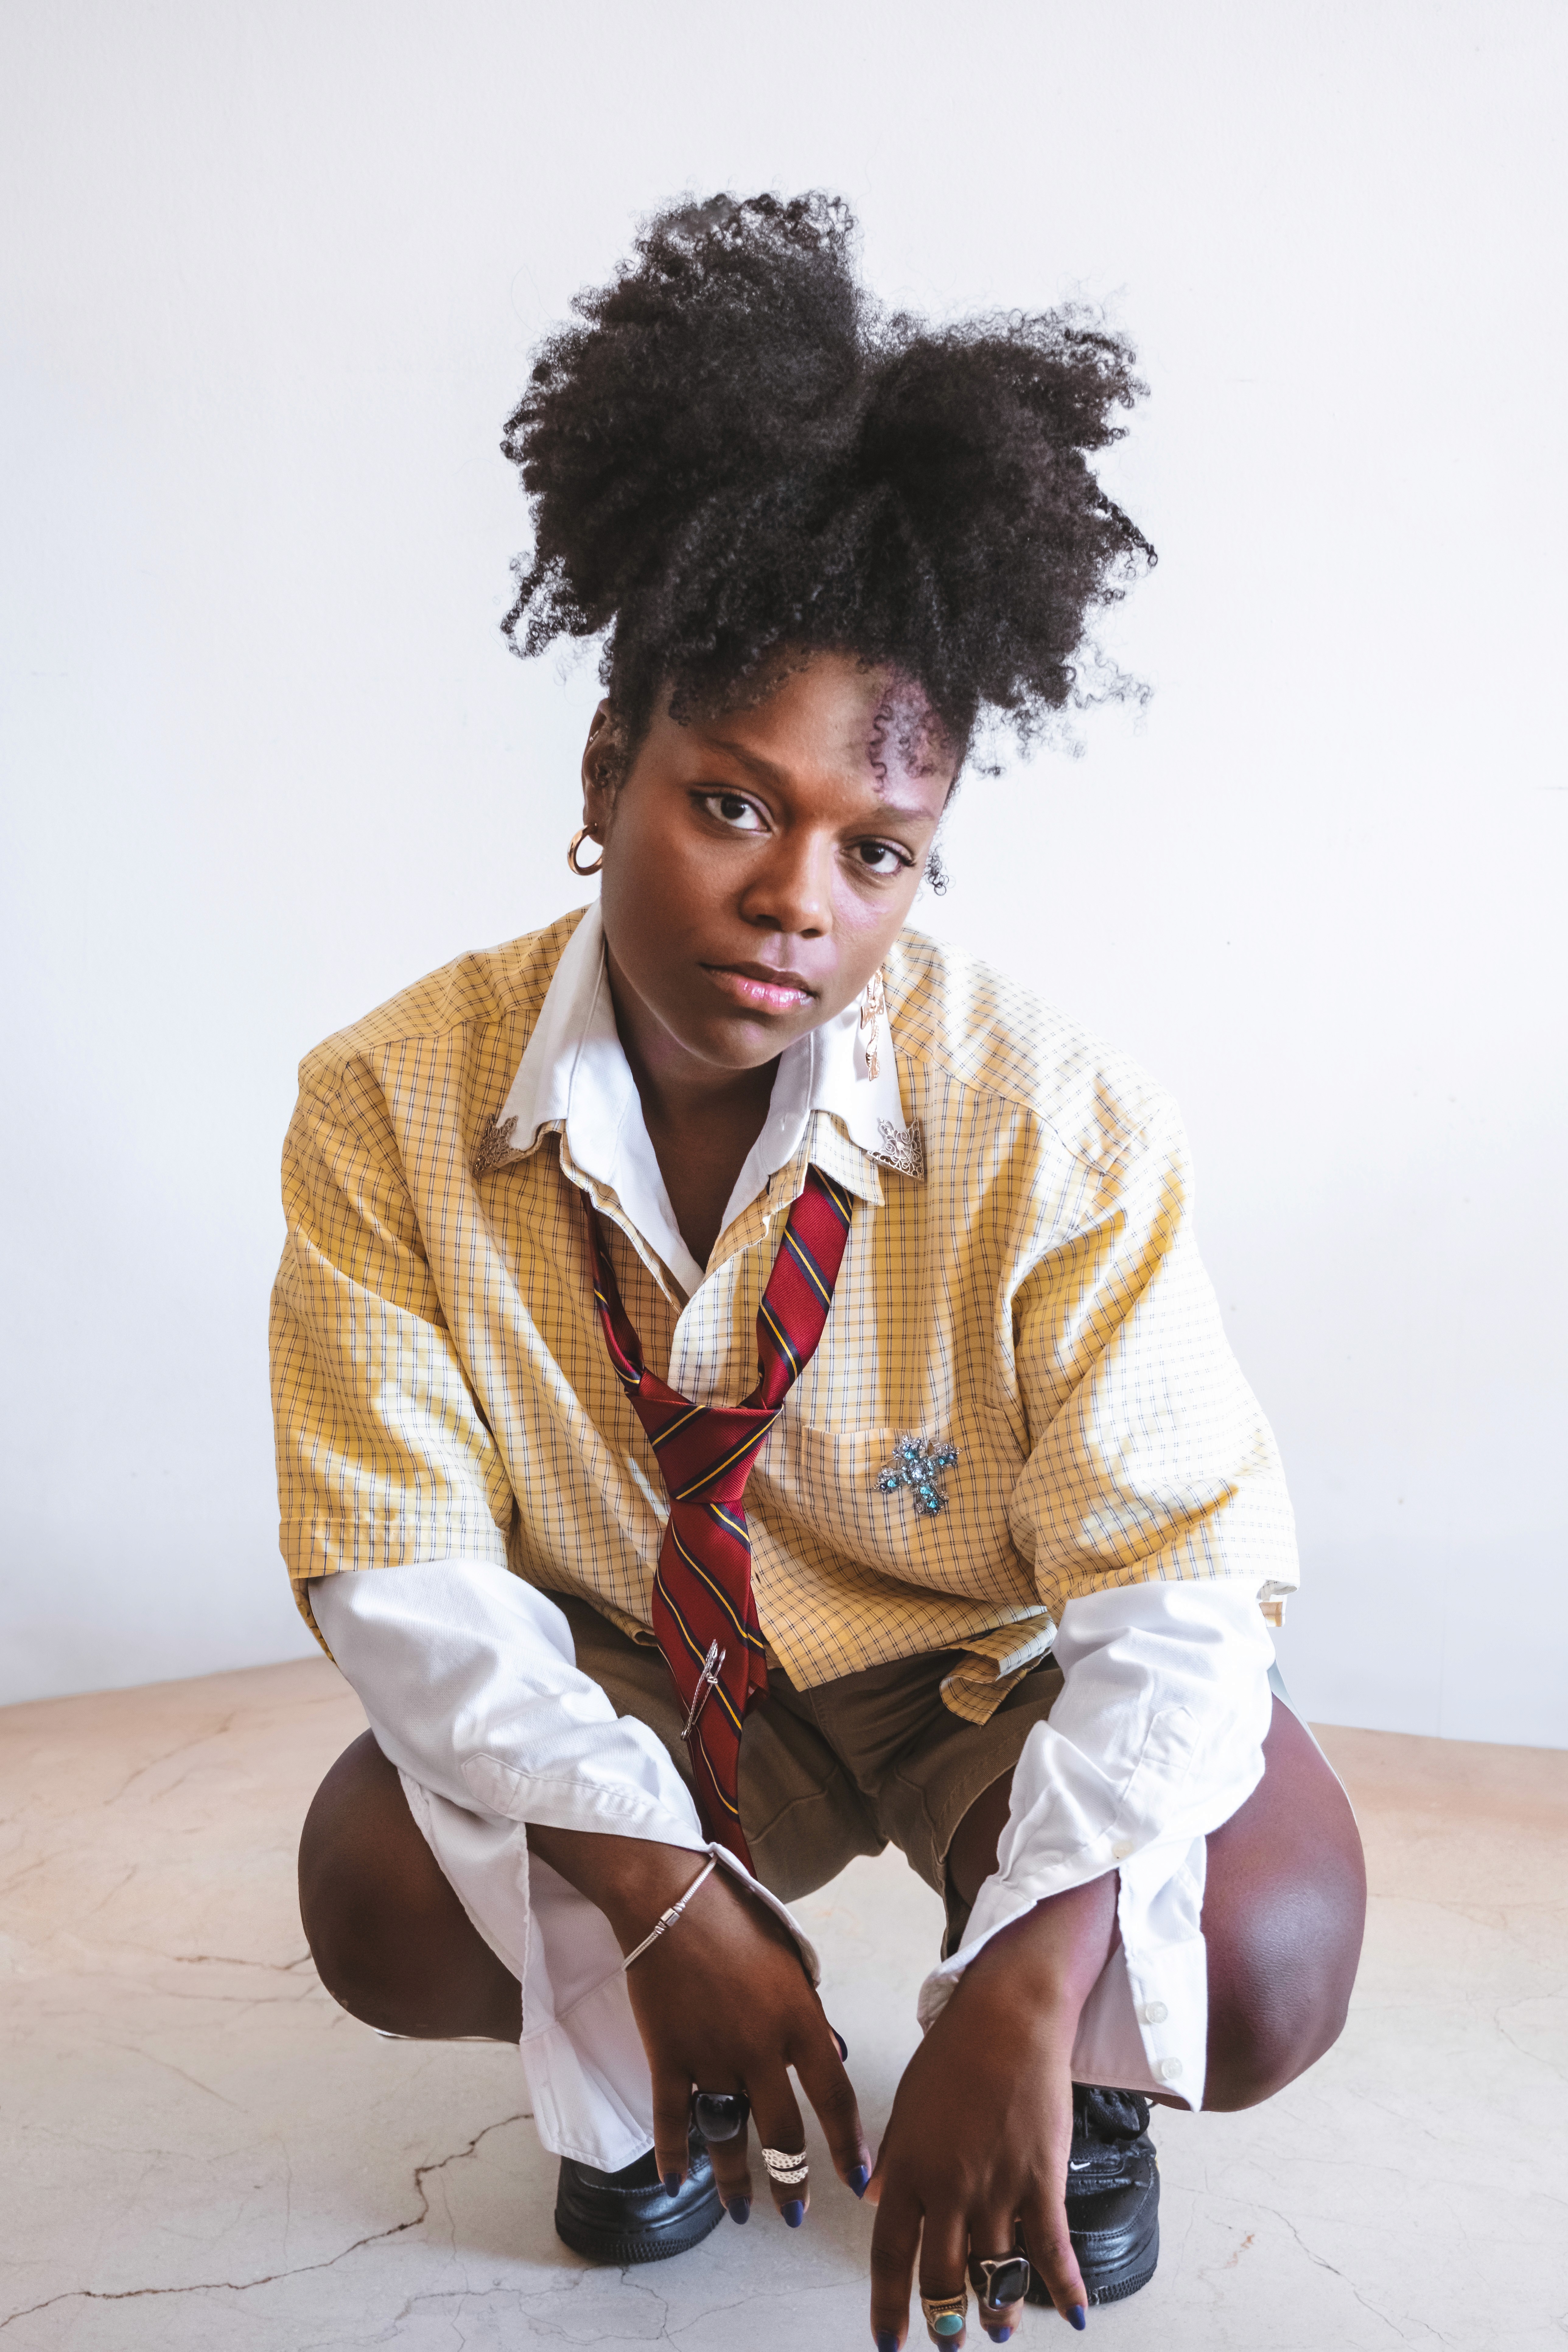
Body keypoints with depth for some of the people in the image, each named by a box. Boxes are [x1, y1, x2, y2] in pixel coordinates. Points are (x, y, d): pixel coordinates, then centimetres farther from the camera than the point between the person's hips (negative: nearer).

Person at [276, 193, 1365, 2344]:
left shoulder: (1056, 1133, -27)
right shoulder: (391, 1111, -21)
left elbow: (1175, 1576, -25)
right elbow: (400, 1560, -18)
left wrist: (1023, 1998, -36)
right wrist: (657, 1893, -28)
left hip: (992, 1658, -1)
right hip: (630, 1673, 2)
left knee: (1259, 1978, -25)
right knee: (384, 1908, -22)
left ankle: (1066, 2070, 16)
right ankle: (644, 2065, 16)